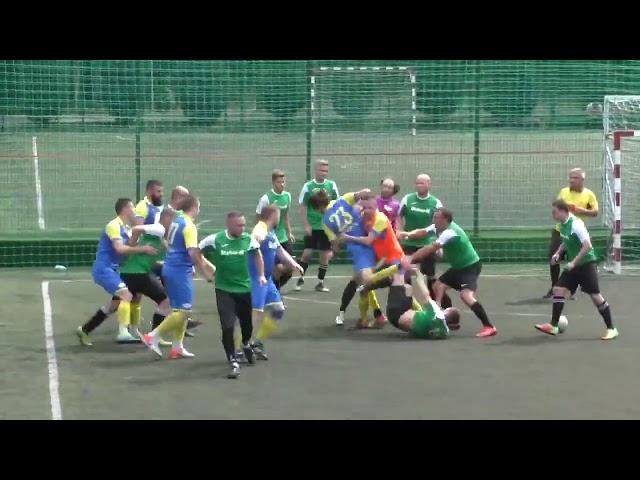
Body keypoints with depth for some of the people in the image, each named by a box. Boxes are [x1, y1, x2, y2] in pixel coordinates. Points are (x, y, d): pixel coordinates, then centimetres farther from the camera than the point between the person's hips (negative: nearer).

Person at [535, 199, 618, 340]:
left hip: (586, 263, -8)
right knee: (558, 289, 1)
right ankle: (553, 326, 5)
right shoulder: (563, 224, 3)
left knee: (595, 295, -6)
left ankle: (611, 329, 4)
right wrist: (558, 253, 6)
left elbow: (587, 246, -26)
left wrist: (573, 262, -25)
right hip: (573, 265, 8)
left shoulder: (576, 224, -23)